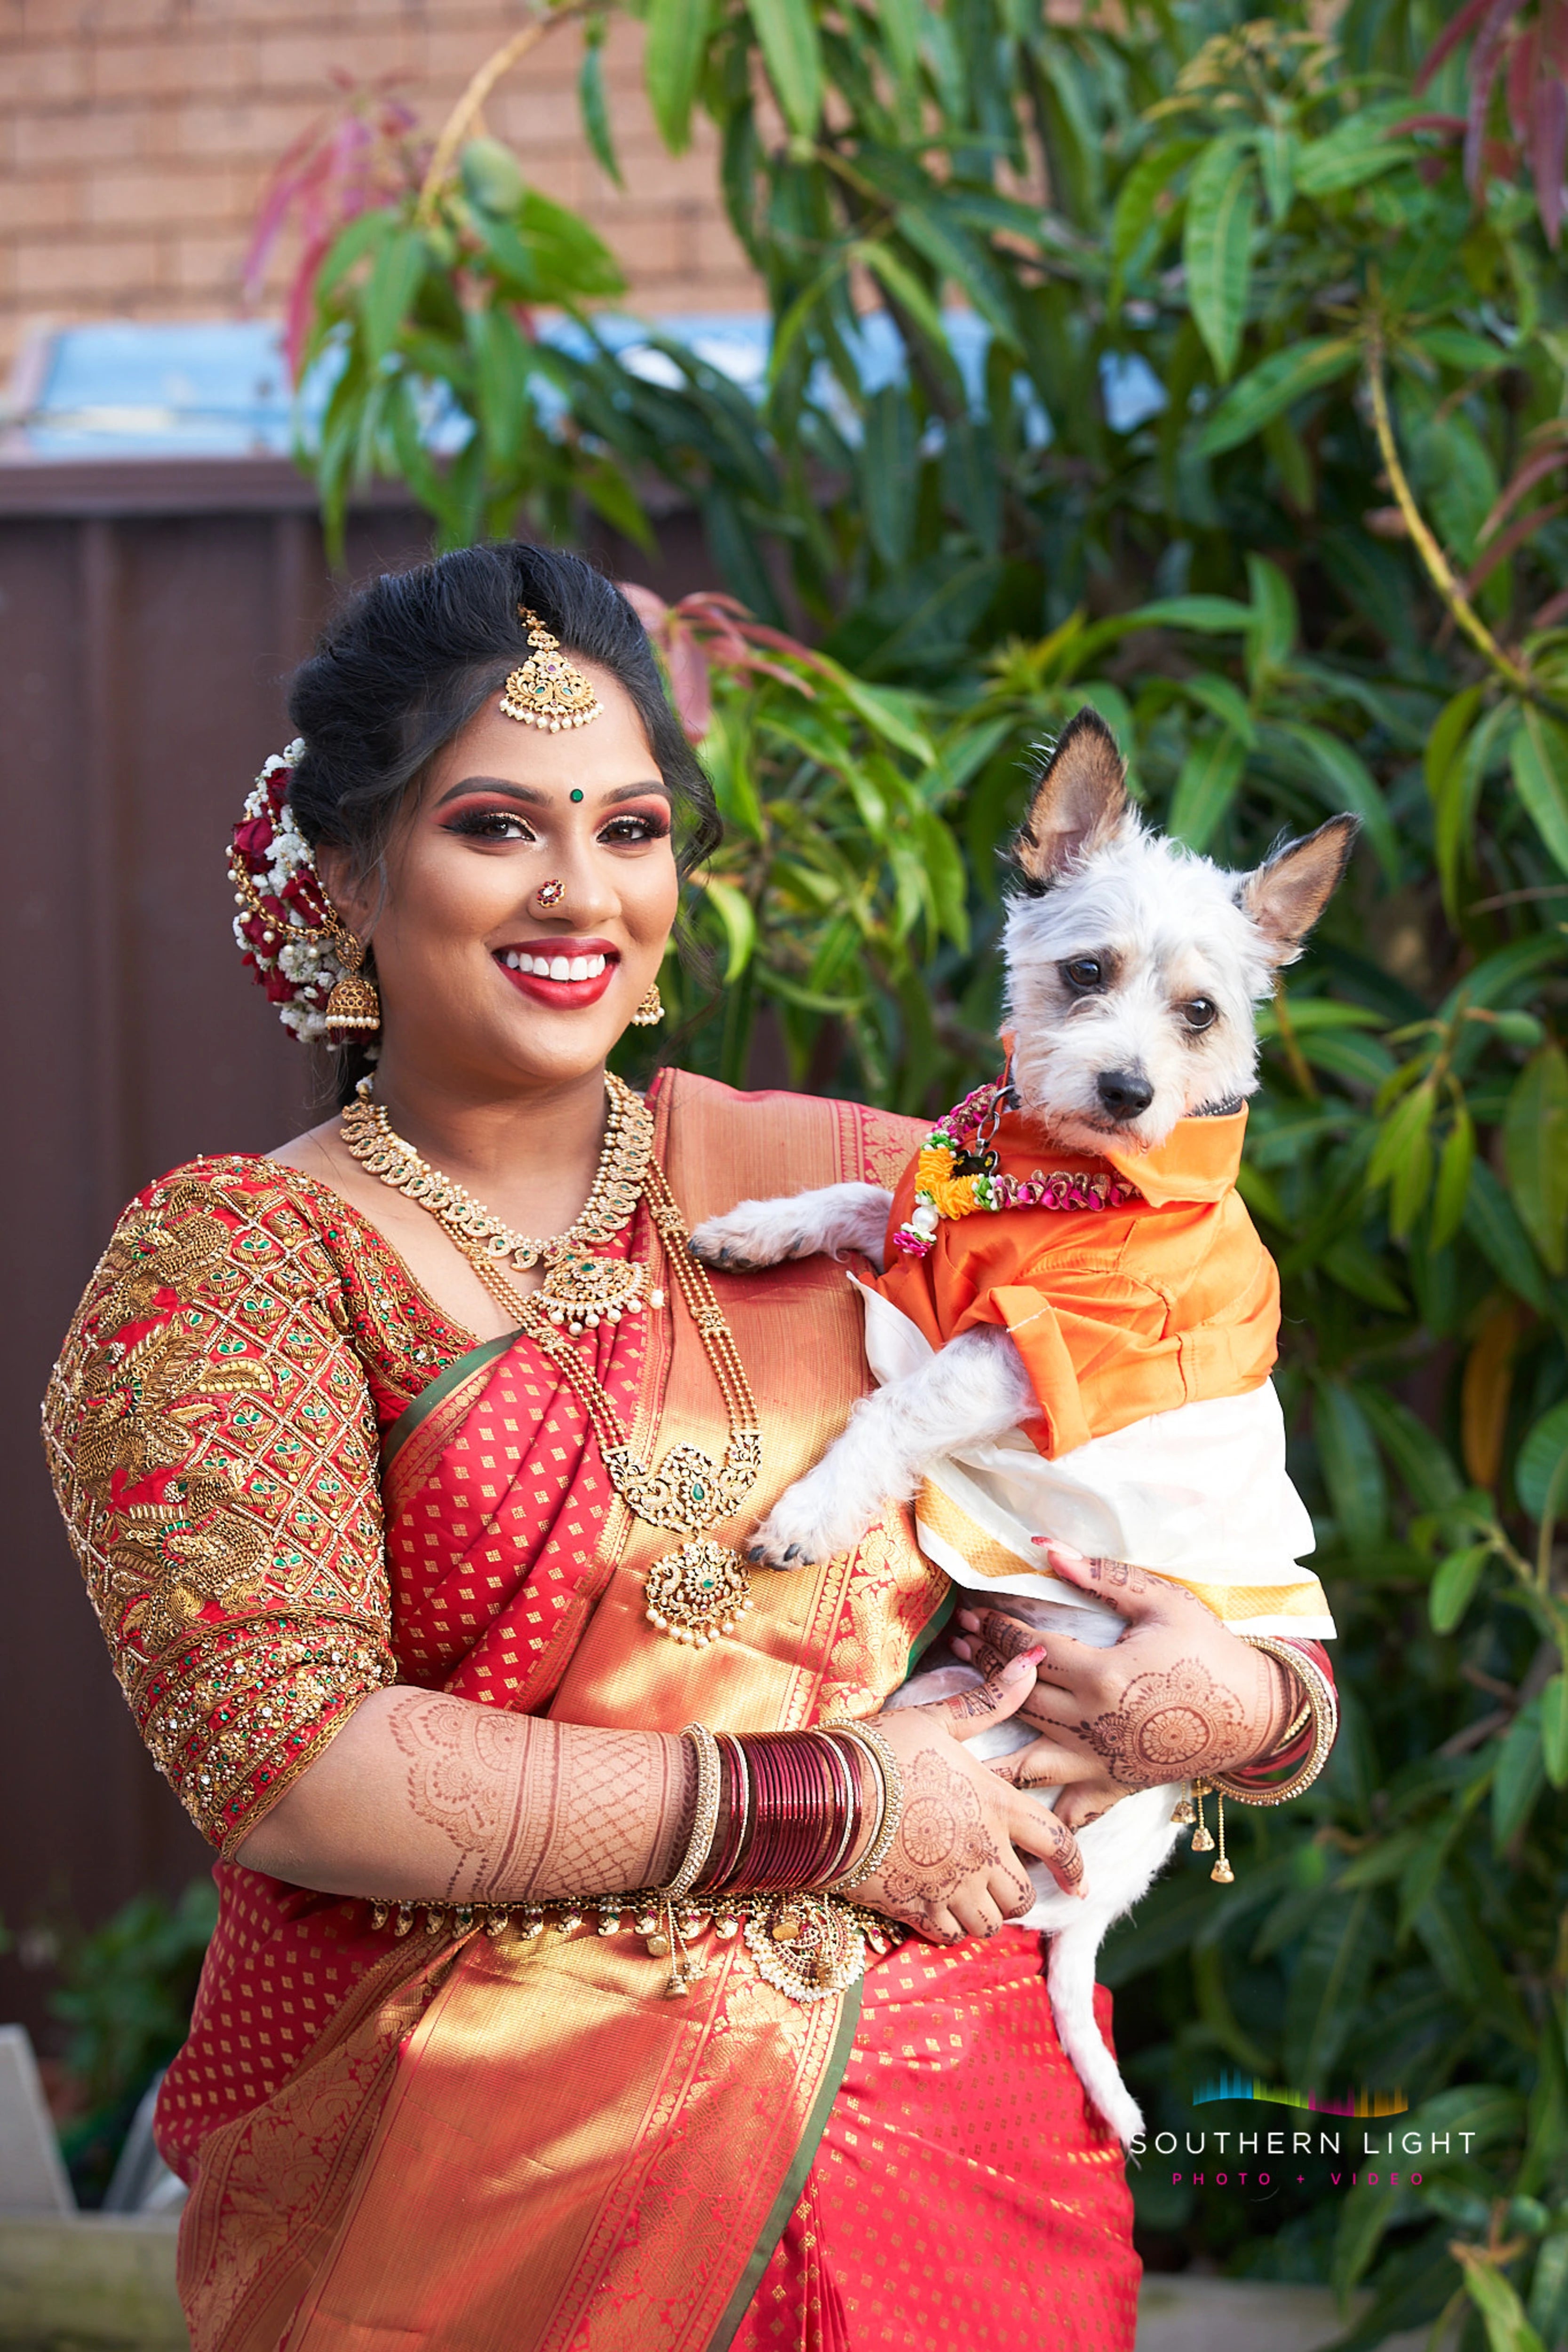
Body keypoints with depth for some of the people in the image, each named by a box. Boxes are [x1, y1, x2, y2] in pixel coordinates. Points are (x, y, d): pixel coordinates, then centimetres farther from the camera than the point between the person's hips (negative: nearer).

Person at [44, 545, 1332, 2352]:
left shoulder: (854, 1187, 6)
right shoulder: (229, 1258, -5)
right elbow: (281, 1762, -17)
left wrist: (1236, 1699, -10)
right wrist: (825, 1808, -16)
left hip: (950, 2137, 3)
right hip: (478, 2191, -3)